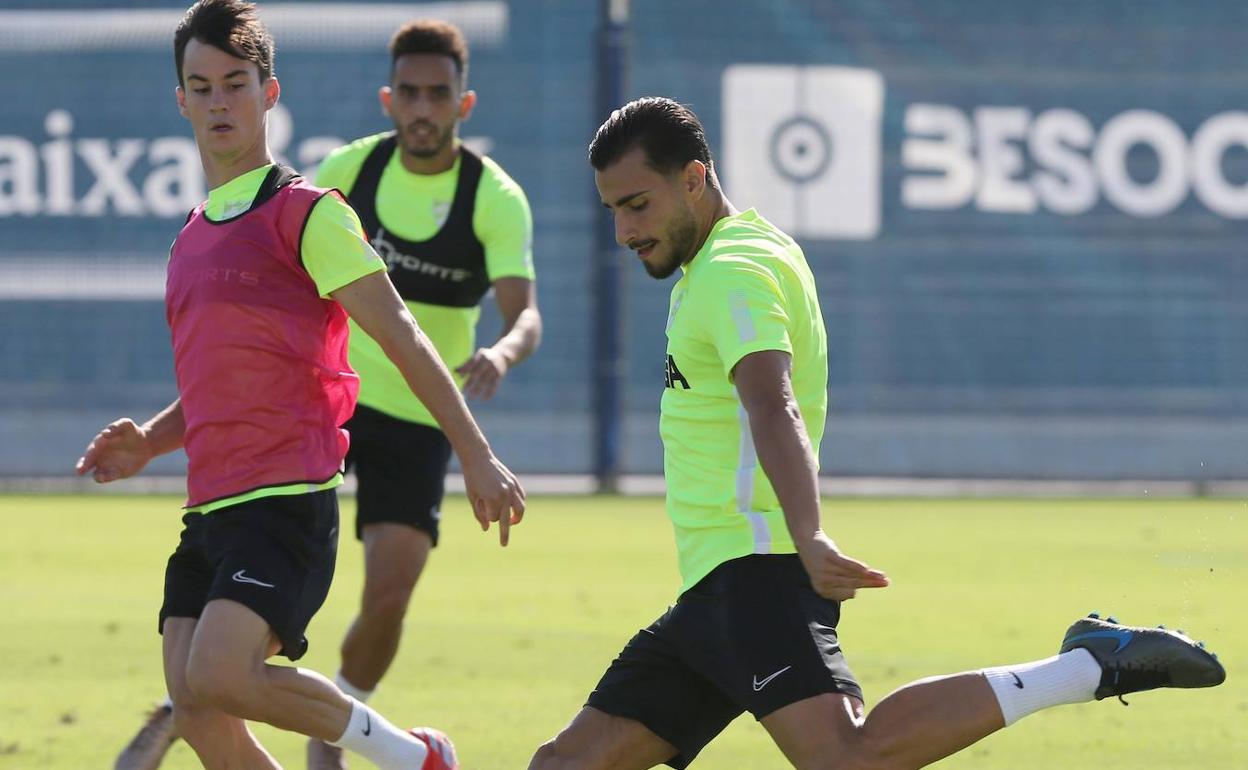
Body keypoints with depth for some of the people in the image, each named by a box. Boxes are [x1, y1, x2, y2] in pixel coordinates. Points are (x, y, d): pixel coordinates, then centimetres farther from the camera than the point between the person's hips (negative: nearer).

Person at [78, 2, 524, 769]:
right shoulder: (195, 235, 20)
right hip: (211, 506, 8)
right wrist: (148, 442, 12)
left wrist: (477, 457, -12)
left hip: (286, 498, -8)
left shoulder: (304, 212, -4)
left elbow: (400, 335, -7)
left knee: (217, 679, -25)